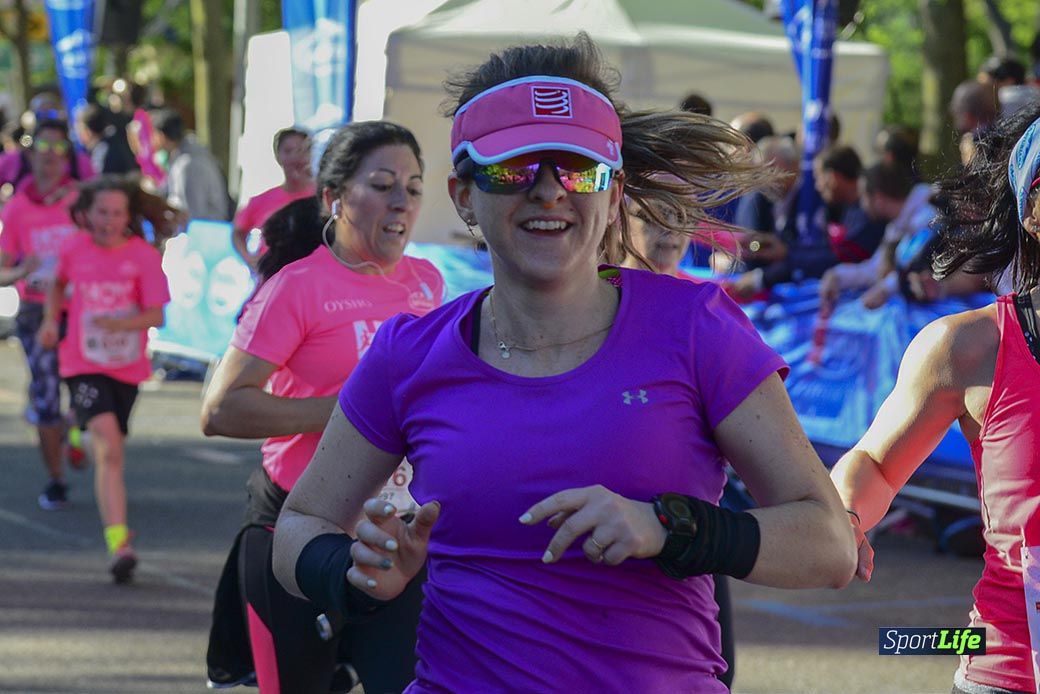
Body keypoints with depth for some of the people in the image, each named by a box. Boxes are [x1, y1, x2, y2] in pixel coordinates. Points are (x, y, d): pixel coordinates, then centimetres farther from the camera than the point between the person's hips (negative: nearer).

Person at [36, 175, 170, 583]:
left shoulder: (143, 256, -8)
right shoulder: (74, 249, -2)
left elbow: (156, 316, -14)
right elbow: (59, 282, 21)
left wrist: (121, 323, -30)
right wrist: (51, 319, 10)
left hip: (128, 366, 2)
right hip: (83, 364, -2)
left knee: (111, 452, 16)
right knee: (109, 449, -20)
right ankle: (119, 543, -26)